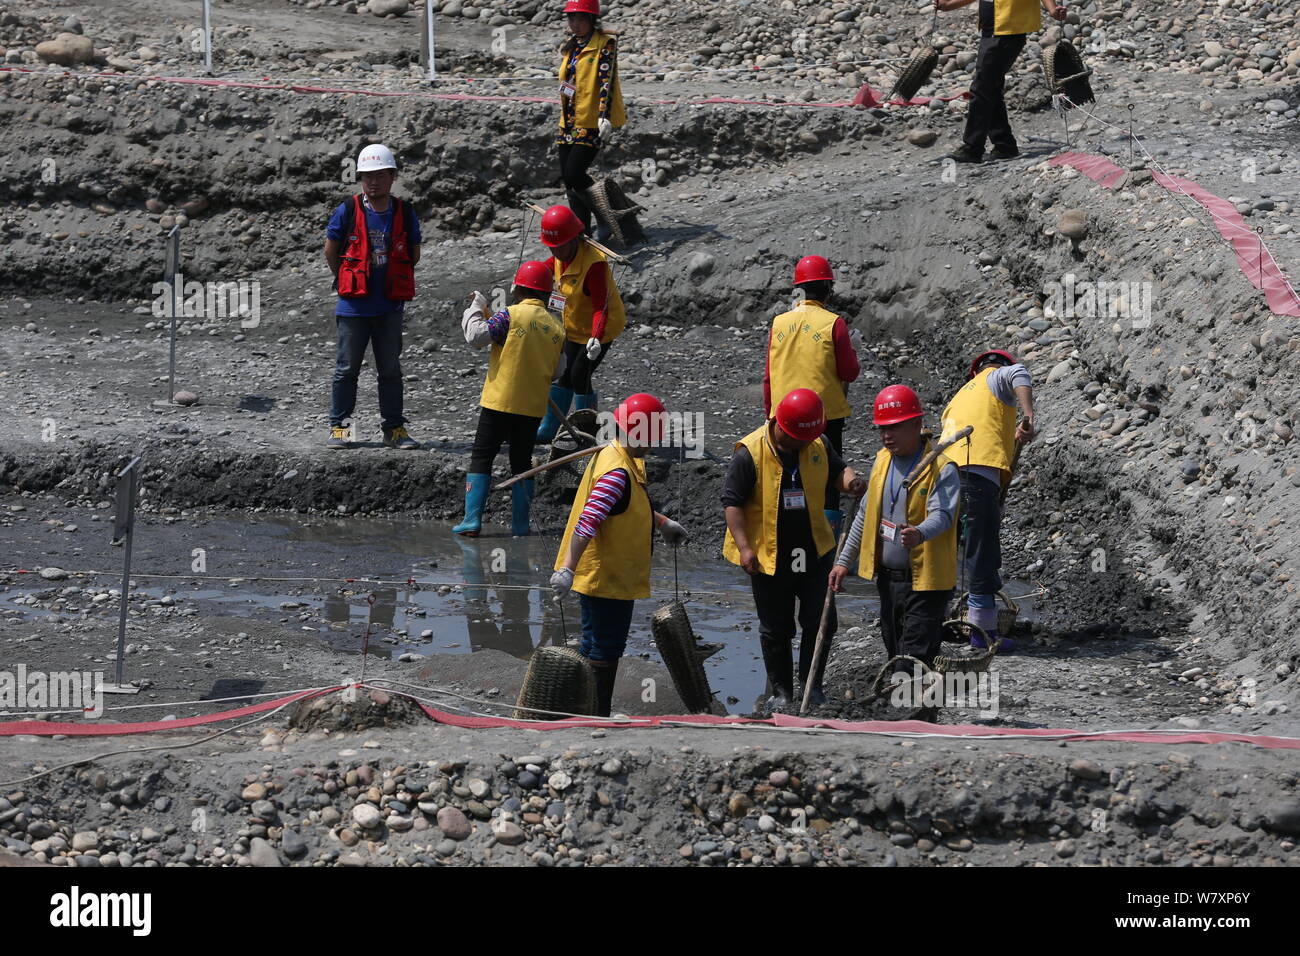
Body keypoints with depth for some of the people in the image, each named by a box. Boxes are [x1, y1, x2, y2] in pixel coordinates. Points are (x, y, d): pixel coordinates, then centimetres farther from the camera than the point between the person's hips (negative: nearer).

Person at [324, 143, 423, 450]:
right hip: (354, 306, -2)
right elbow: (330, 250, 5)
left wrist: (393, 281, 10)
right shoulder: (347, 211, -6)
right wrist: (346, 281, 9)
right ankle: (338, 426, 12)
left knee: (390, 370, 9)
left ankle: (395, 428, 15)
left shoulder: (404, 213, 1)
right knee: (347, 368, 5)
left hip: (390, 306, 2)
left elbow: (413, 254, 12)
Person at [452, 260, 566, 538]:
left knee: (481, 458, 3)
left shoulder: (511, 315, -11)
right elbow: (556, 371, 12)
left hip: (500, 401, -4)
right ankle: (520, 524, 12)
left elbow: (477, 336, -17)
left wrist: (477, 308, -2)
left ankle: (472, 520, -4)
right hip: (533, 407, 4)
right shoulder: (556, 326, 5)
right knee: (521, 462, 14)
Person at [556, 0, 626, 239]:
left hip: (591, 123, -8)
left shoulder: (605, 44, -6)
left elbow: (606, 82, -17)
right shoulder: (570, 47, 17)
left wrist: (605, 117, -27)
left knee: (573, 175, -16)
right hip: (569, 123, 8)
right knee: (569, 181, 4)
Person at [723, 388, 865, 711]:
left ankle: (812, 684, 20)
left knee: (821, 621, 3)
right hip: (768, 556, -3)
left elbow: (837, 471, 13)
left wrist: (849, 480, -13)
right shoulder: (750, 453, -16)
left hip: (813, 551, 3)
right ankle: (781, 691, 22)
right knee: (775, 628, 8)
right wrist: (744, 547, -19)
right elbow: (732, 501, -12)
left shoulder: (818, 445, -3)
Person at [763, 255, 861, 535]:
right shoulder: (833, 323, -10)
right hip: (828, 415, -3)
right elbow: (850, 373, -7)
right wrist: (853, 348, 11)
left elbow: (768, 376, 5)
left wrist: (769, 414, 15)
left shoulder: (779, 323, 1)